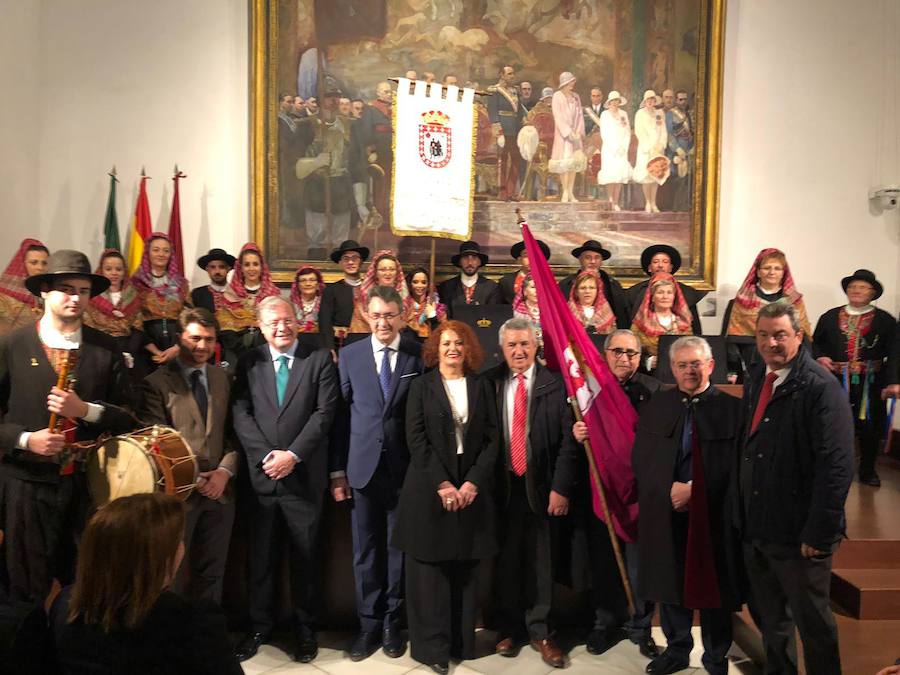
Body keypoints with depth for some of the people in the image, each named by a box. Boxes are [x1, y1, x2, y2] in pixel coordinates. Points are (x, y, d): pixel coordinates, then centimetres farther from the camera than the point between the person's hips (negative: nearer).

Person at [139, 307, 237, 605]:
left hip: (220, 490, 5)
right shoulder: (156, 383, -6)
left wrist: (225, 471, -7)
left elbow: (234, 431, 9)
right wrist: (192, 479, -14)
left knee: (212, 572, 13)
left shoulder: (223, 378, 10)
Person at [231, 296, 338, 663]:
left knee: (306, 556, 8)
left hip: (304, 476, -1)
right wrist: (266, 456, -11)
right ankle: (259, 625, 26)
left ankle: (305, 629, 22)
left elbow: (324, 413, -6)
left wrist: (292, 455, -13)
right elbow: (241, 414, 0)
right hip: (260, 475, 2)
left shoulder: (319, 359, 1)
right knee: (260, 556, 10)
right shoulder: (249, 362, 7)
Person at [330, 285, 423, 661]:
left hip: (405, 468, -1)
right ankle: (369, 623, 24)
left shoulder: (420, 355, -3)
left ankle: (392, 623, 25)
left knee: (399, 549, 10)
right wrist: (337, 470, 1)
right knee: (365, 551, 10)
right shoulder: (350, 355, 3)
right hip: (362, 467, 1)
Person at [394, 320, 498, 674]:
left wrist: (473, 482, -10)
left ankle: (462, 642, 18)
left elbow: (492, 438, 3)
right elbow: (415, 439, -6)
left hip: (471, 489, 2)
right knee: (430, 569, 1)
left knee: (466, 571, 7)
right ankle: (432, 646, 10)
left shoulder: (482, 386, 8)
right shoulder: (421, 386, 3)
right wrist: (442, 484, -14)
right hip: (429, 490, -2)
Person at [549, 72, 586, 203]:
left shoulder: (576, 97, 13)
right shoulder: (557, 96, -3)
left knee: (574, 162, 2)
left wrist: (579, 132, -3)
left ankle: (570, 192, 6)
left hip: (575, 134, 5)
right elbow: (558, 117, -10)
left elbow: (580, 115, 10)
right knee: (564, 162, -9)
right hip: (563, 133, -5)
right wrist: (569, 133, -16)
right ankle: (565, 192, -5)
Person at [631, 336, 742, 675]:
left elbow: (732, 466, -9)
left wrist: (693, 490, -14)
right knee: (670, 584, 14)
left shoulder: (731, 408, -4)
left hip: (712, 515, -3)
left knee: (712, 587, 9)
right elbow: (641, 458, 4)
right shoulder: (656, 405, 7)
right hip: (665, 513, 3)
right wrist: (669, 490, -10)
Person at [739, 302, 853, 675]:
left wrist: (819, 532, -21)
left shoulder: (821, 386, -16)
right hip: (756, 528, 7)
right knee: (771, 620, 21)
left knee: (813, 622, 10)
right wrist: (744, 516, 9)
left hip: (798, 534, -7)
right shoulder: (756, 380, 8)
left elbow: (837, 466, -21)